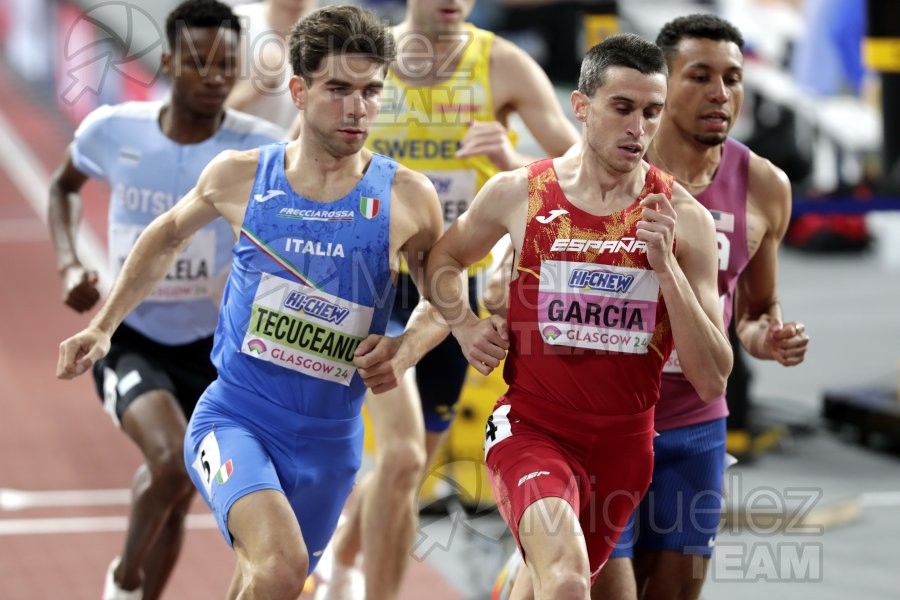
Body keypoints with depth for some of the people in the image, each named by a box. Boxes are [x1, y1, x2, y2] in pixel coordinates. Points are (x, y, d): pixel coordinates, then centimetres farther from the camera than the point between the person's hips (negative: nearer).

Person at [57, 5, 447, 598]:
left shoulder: (407, 199, -7)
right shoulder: (240, 177, -5)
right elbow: (167, 236, 17)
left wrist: (404, 351, -11)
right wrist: (103, 326, 14)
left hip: (328, 440, 2)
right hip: (234, 418, -2)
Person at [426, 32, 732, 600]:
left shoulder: (685, 219, -7)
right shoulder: (518, 193, -5)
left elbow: (713, 382, -11)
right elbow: (443, 260, 18)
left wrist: (665, 264, -19)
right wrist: (465, 326, 0)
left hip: (625, 440, 2)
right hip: (533, 425, -2)